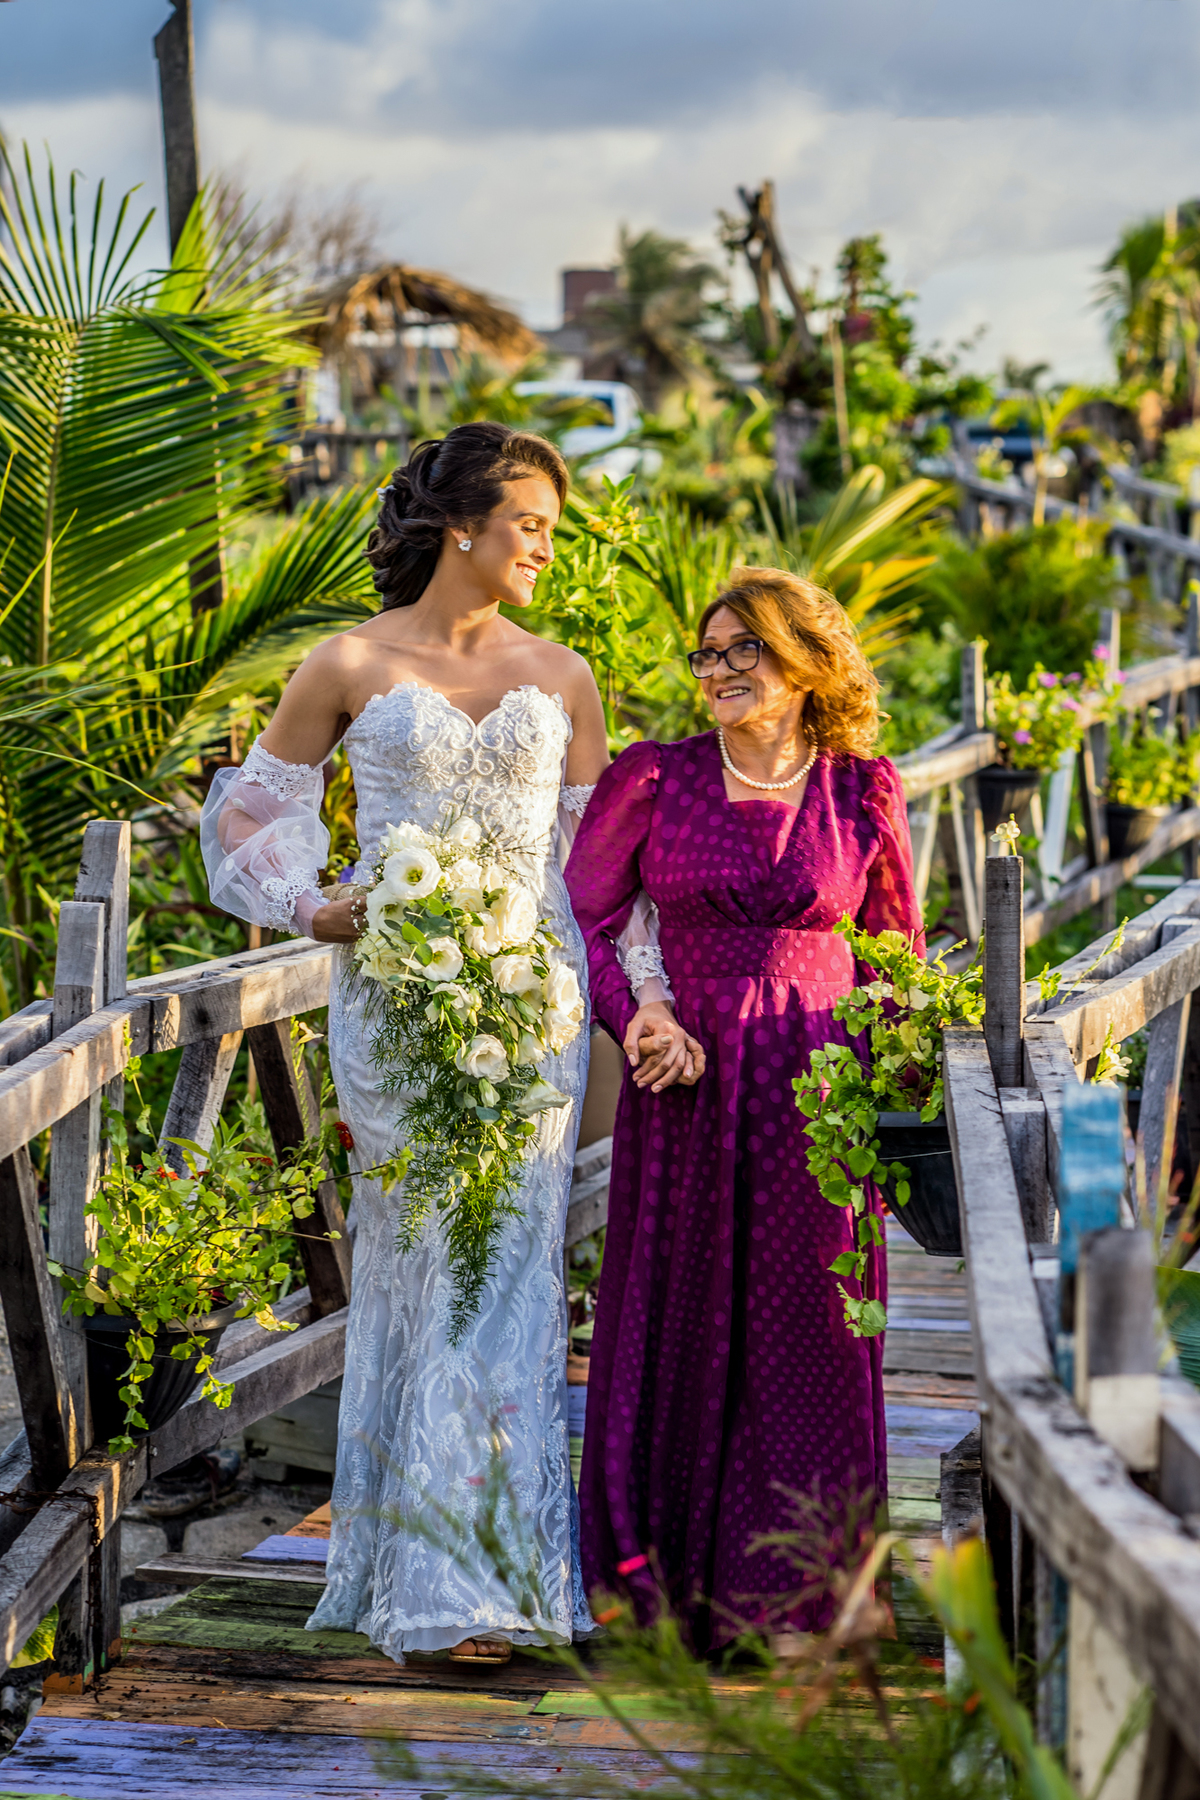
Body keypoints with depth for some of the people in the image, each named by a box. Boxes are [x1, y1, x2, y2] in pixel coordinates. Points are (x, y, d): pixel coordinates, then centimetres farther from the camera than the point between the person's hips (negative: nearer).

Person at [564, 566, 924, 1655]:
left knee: (805, 1338, 3)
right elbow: (583, 918, 5)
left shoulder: (864, 794, 3)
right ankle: (675, 1581, 15)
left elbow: (897, 953, 10)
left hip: (815, 1093, 0)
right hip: (686, 1086, 0)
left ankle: (793, 1589, 13)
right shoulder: (653, 780, 1)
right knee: (680, 1325, 4)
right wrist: (630, 1014, -11)